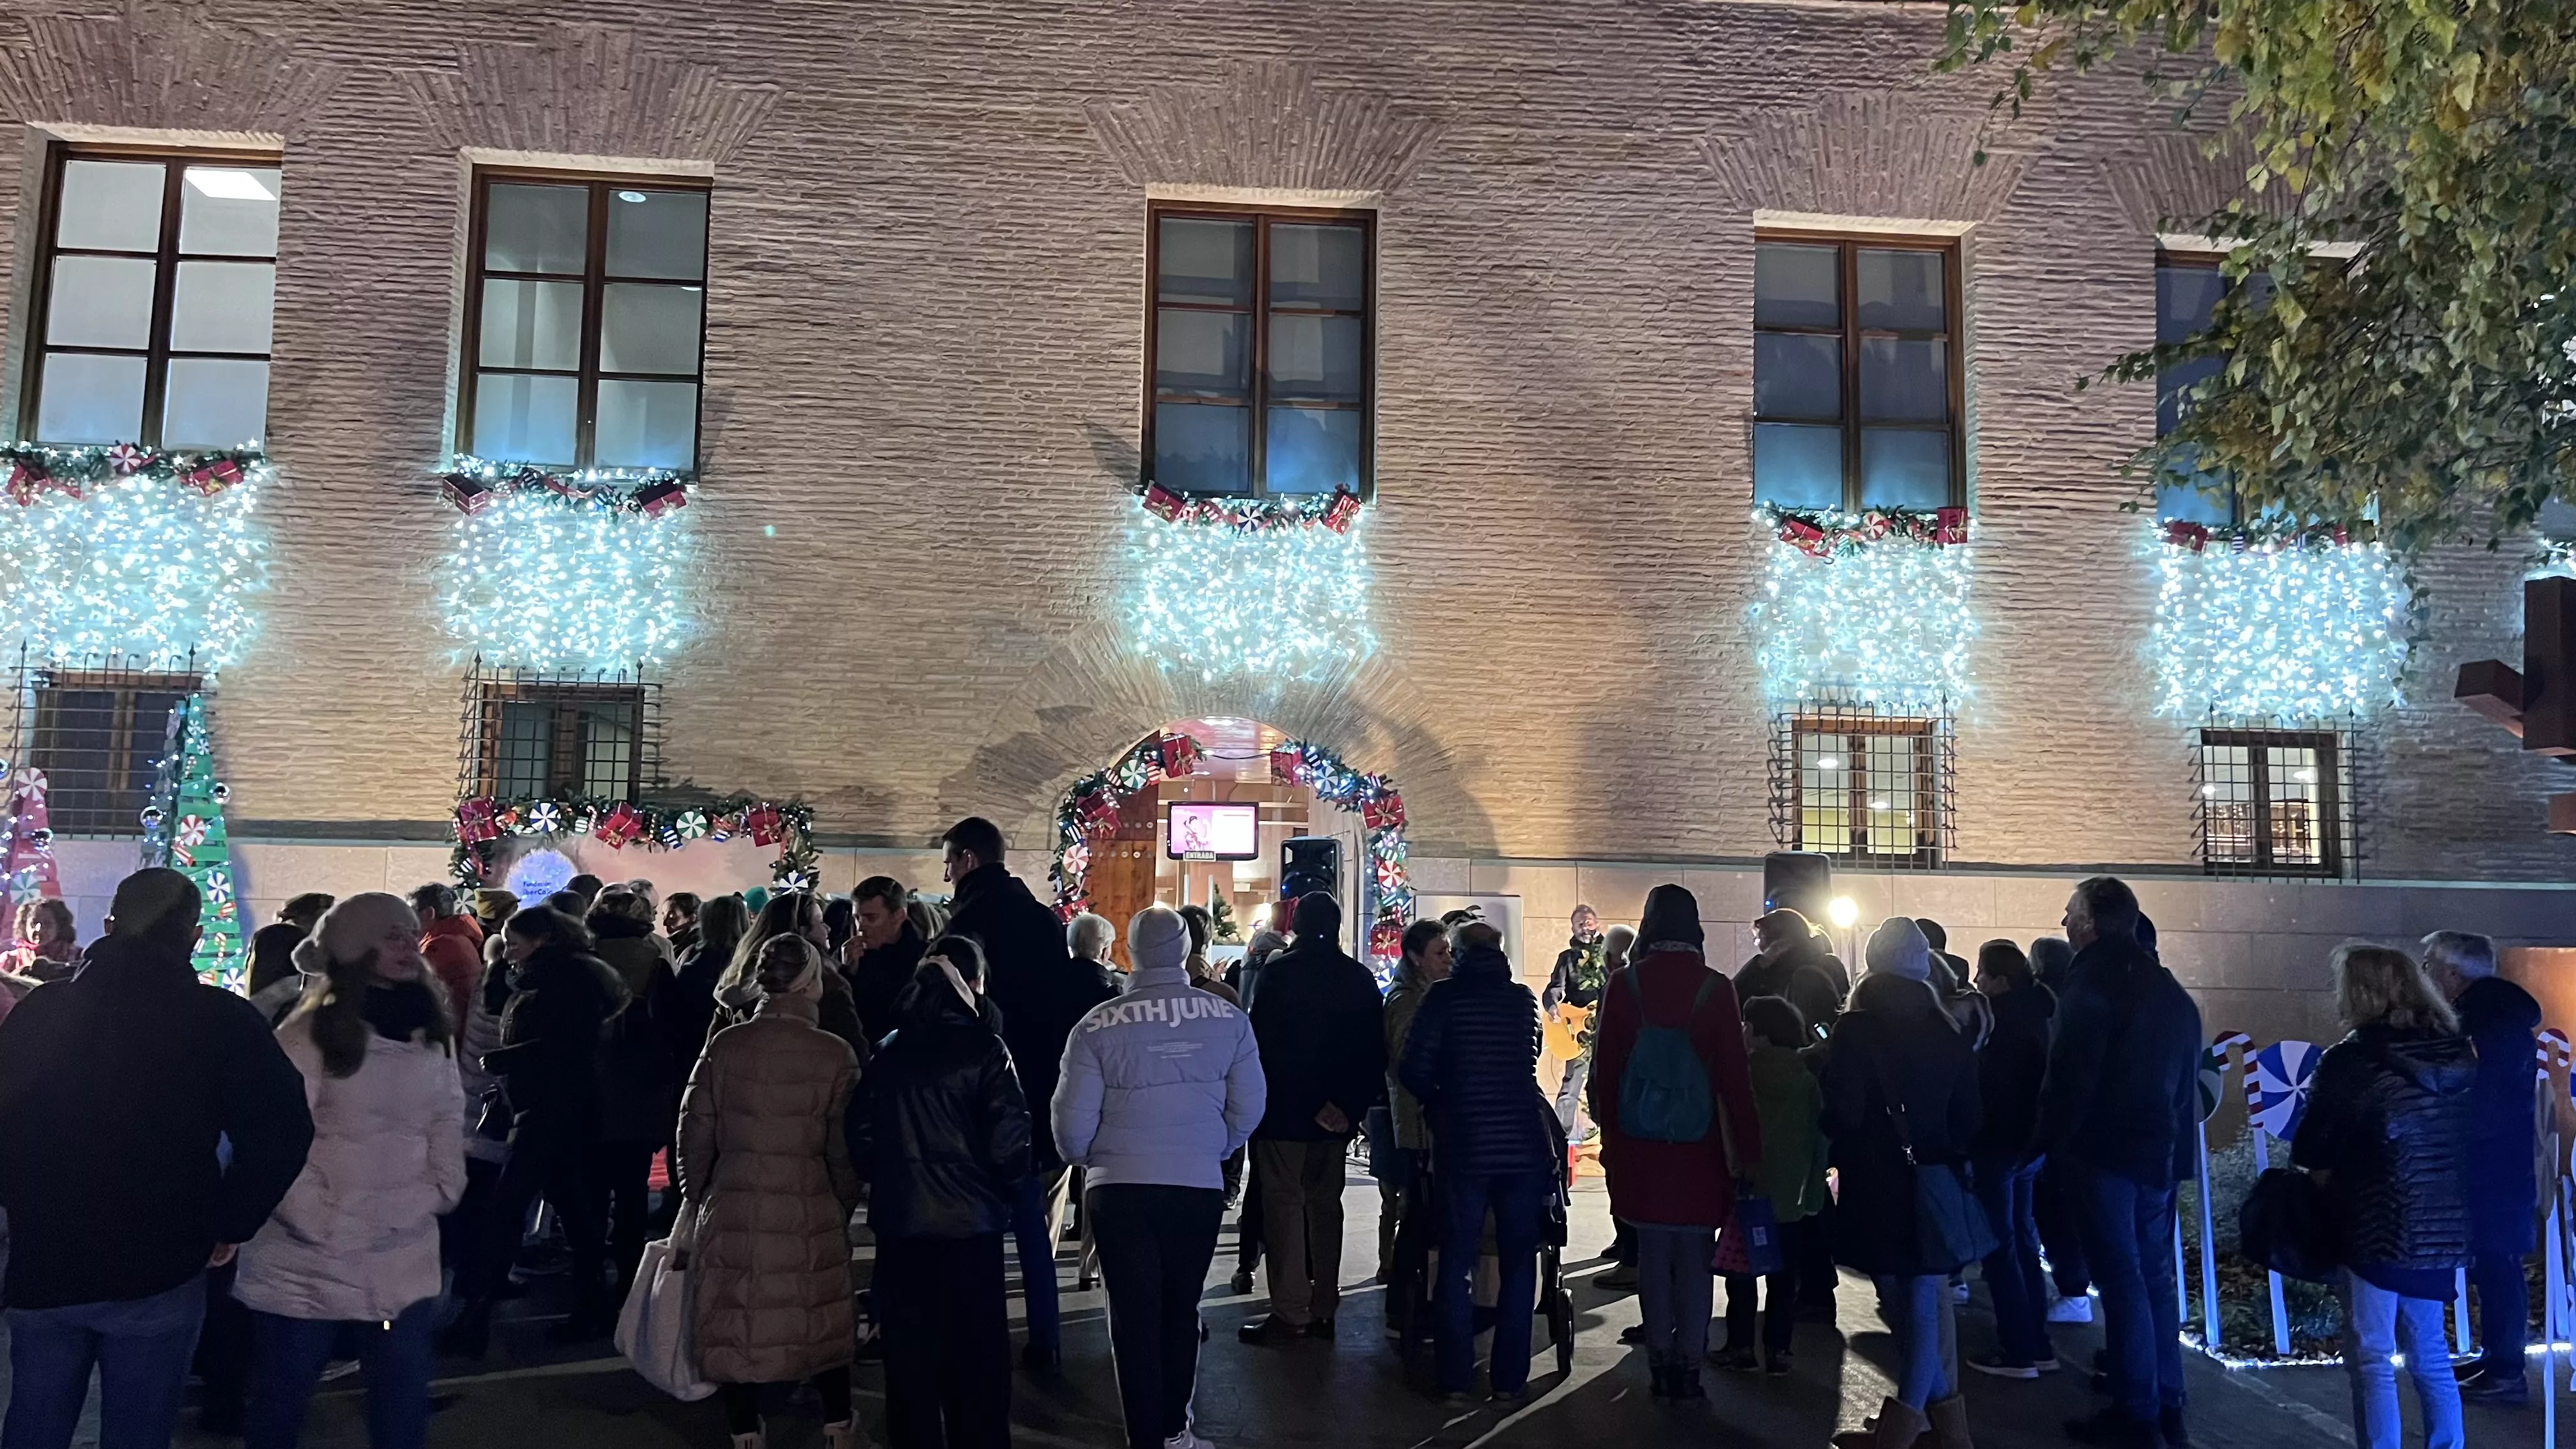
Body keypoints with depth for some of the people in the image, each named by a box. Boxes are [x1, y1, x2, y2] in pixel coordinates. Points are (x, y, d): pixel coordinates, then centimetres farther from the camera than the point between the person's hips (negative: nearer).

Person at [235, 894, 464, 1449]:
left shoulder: (432, 1031, 7)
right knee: (279, 1401, 11)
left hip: (405, 1255, 5)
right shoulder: (311, 1033, -11)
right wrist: (322, 1221, -16)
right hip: (309, 1257, -4)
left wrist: (442, 1187, 0)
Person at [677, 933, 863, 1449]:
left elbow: (695, 1137, 0)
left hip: (733, 1215, 1)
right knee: (822, 1324, 19)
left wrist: (695, 1200, 16)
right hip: (810, 1216, 0)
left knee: (735, 1327, 15)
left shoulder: (724, 1046, -6)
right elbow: (845, 1150, -5)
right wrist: (843, 1207, 12)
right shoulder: (834, 1054, -10)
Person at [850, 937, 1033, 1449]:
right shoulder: (984, 1049, -11)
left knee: (910, 1353, 14)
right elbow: (1007, 1144, -15)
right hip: (970, 1222, -4)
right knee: (975, 1356, 9)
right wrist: (1006, 1190, 4)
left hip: (900, 1222, 4)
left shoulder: (890, 1049, 2)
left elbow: (861, 1135, 4)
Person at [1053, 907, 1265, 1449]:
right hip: (1201, 1186, 2)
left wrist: (1088, 1160, 16)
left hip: (1119, 1188, -2)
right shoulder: (1228, 1018, -5)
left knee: (1134, 1315, 10)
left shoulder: (1098, 1025, -9)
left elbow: (1072, 1120, -6)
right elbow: (1249, 1107, 0)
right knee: (1182, 1309, 20)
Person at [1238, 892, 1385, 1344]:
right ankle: (1324, 1310, 18)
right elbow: (1375, 1050, 4)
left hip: (1285, 1111, -5)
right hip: (1338, 1116, 5)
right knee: (1325, 1202, 13)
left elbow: (1265, 1044, -13)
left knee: (1284, 1202, 0)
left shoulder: (1278, 972, -10)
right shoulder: (1359, 978, 4)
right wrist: (1351, 1105, 0)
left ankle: (1290, 1313, -1)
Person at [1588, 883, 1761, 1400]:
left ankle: (1661, 1362, 16)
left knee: (1652, 1256, 11)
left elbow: (1605, 1067, -1)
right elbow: (1735, 1075, -6)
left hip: (1639, 1145, 1)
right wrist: (1749, 1150, 0)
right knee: (1695, 1259, 9)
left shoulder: (1625, 985, -5)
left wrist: (1609, 1135, 9)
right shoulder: (1715, 989, -7)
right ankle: (1689, 1365, 10)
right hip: (1698, 1147, -1)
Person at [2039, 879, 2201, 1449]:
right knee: (2155, 1275, 15)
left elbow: (2071, 1072, -18)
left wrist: (2050, 1139, -9)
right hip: (2160, 1148, 8)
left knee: (2122, 1279, -2)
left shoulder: (2092, 979, -12)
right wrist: (2175, 1140, 19)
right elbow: (2188, 1074, 16)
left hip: (2107, 1149, -8)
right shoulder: (2167, 987, 13)